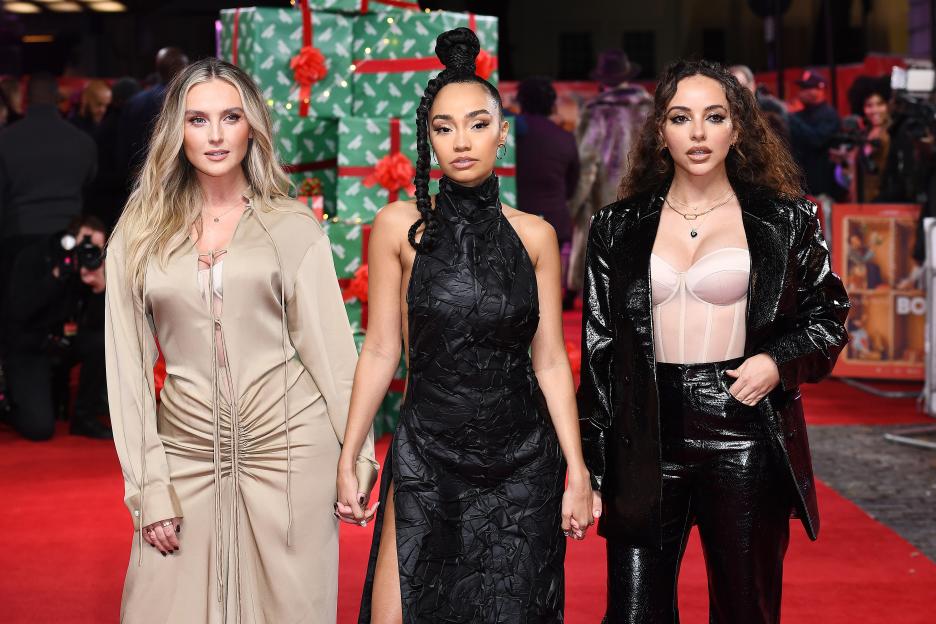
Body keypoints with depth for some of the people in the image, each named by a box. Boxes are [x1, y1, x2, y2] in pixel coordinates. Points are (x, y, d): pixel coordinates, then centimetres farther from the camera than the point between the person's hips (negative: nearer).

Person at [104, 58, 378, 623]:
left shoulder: (293, 226, 2)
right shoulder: (138, 235, 4)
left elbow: (330, 345, 2)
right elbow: (128, 365, 3)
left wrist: (358, 457, -2)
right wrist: (149, 487, -2)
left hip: (287, 446, -1)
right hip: (187, 454, 1)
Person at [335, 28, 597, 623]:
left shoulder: (535, 235, 2)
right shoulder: (400, 225, -2)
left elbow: (550, 361, 3)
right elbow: (380, 351, 1)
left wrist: (579, 473, 0)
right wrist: (348, 459, -2)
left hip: (522, 462, 2)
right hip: (427, 457, -1)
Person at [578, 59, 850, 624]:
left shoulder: (785, 221, 3)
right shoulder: (619, 228, 7)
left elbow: (828, 315, 11)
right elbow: (600, 348, 8)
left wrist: (779, 362, -10)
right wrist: (592, 469, 5)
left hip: (744, 443, -1)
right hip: (647, 444, 1)